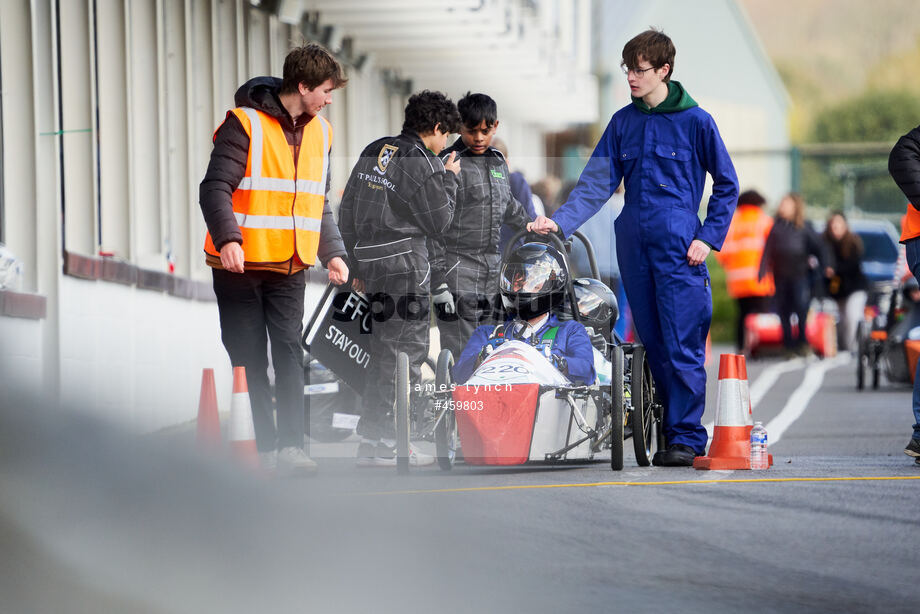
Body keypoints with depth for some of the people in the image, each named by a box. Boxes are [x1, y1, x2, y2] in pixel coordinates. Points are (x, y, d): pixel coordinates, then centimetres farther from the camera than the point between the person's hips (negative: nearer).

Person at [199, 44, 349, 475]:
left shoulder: (319, 132, 13)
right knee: (248, 359, -1)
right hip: (241, 262, -5)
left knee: (289, 353, -7)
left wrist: (332, 252, 8)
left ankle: (290, 446, -13)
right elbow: (215, 189, -13)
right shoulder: (245, 124, -8)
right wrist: (228, 238, -28)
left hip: (290, 266, 5)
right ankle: (263, 447, 4)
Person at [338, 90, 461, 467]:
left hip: (371, 262, 8)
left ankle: (370, 440, 17)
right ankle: (388, 446, -6)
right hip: (406, 263, -8)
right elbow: (437, 223, -6)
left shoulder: (373, 152, 12)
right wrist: (449, 180, 6)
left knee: (382, 351, 15)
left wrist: (358, 265, 23)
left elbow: (347, 215, 16)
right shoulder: (424, 164, -11)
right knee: (406, 353, -4)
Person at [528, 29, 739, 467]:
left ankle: (686, 437, -5)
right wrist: (560, 221, -5)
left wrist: (708, 238, -5)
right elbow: (597, 182, 9)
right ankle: (676, 429, 12)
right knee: (653, 346, 6)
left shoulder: (696, 122, -2)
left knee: (682, 346, -9)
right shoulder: (623, 122, 11)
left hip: (679, 249, -5)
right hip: (634, 247, 5)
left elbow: (726, 185, 4)